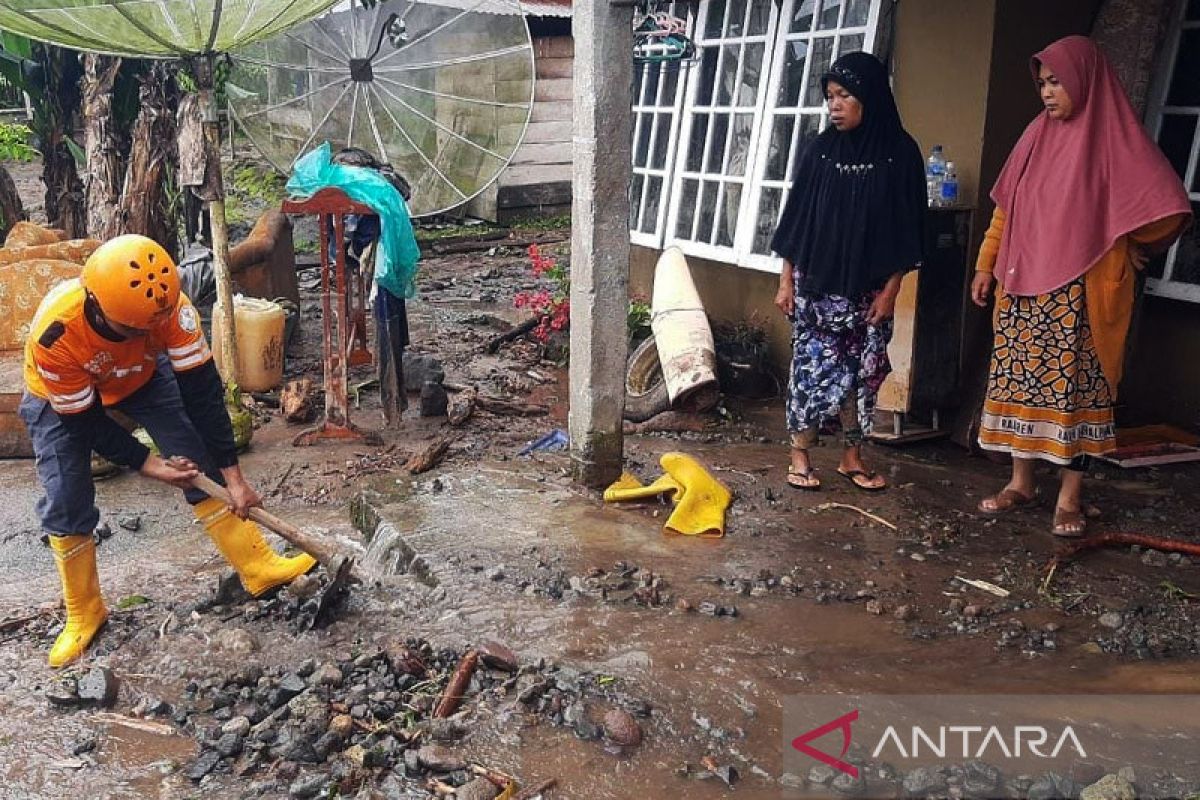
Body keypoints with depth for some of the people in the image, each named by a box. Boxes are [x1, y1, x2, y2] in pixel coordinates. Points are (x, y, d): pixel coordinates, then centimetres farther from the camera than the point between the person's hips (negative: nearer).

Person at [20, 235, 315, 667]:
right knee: (65, 502, -8)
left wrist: (232, 475, -27)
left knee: (201, 462, -10)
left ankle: (259, 567, 0)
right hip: (62, 398, -2)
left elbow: (202, 389, -29)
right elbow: (84, 421, -26)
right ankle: (83, 614, 13)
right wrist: (147, 465, -26)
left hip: (141, 375, 2)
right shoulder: (54, 334, -41)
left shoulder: (168, 304, -36)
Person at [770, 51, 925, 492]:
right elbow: (797, 215, 4)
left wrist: (890, 289, -6)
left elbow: (906, 228, -2)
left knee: (861, 371, 7)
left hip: (868, 290, 0)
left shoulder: (900, 152, -3)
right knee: (814, 366, 1)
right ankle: (800, 454, 10)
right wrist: (786, 280, 1)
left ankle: (852, 457, 19)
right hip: (816, 283, 0)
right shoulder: (821, 149, 1)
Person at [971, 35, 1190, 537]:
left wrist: (1125, 250, 0)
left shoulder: (1115, 137, -5)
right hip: (1023, 287, 5)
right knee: (1022, 380, 7)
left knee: (1075, 386, 0)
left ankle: (1069, 496, 8)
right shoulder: (1038, 135, 10)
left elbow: (1167, 207, -10)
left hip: (1079, 293, -5)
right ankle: (1021, 483, 18)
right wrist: (986, 265, 9)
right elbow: (1005, 207, 13)